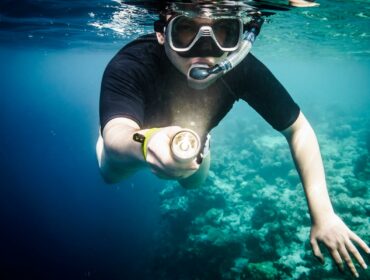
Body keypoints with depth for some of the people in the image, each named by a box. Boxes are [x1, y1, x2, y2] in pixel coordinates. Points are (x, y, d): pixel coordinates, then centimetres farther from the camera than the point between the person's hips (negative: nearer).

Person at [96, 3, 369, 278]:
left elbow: (298, 129, -30)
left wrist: (323, 215, -35)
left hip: (194, 138, 3)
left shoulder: (242, 68, -40)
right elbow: (116, 134, -60)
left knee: (193, 181, 29)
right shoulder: (131, 65, -47)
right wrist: (144, 143, -86)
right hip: (134, 132, -2)